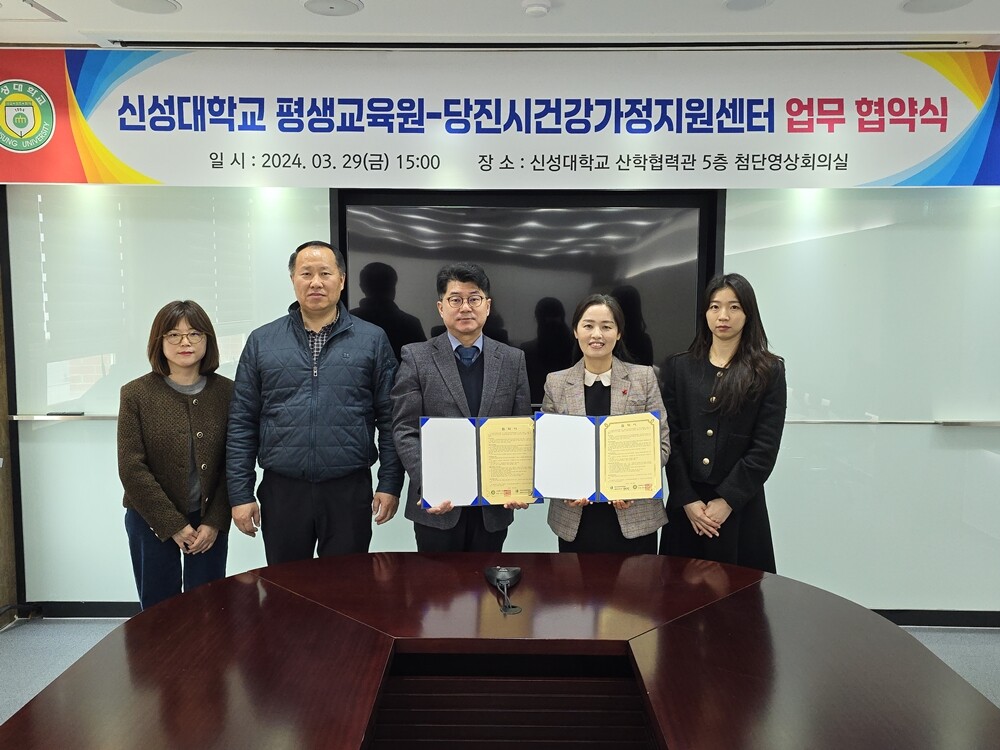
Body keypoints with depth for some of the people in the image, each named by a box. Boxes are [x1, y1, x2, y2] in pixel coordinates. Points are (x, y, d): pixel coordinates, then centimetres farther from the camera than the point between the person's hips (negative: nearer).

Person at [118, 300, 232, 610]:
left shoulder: (226, 392, -3)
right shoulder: (136, 394, -6)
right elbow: (131, 468, -9)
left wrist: (214, 522, -8)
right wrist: (174, 525, -10)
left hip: (210, 521, 1)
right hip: (153, 522, -1)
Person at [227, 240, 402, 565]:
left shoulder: (372, 340, 2)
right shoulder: (262, 342, 5)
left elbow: (390, 419, 2)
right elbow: (242, 423, 5)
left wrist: (390, 484, -3)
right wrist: (240, 493, 1)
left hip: (350, 490, -1)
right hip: (282, 490, 1)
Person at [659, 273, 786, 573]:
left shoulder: (769, 371, 1)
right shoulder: (679, 367, 6)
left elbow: (765, 447, -5)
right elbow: (670, 438, 1)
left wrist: (728, 500, -11)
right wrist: (688, 500, -7)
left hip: (741, 507, -2)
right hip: (685, 505, 2)